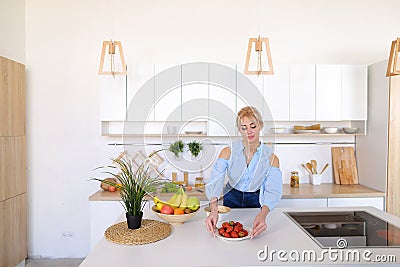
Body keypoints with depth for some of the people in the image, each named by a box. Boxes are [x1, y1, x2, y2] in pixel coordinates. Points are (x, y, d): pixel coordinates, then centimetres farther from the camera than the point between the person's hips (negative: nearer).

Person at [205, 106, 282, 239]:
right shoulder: (228, 152, -18)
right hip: (232, 199, 0)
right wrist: (214, 210, -46)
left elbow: (273, 191, -25)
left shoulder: (271, 158, -16)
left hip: (256, 201, 0)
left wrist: (262, 214, -45)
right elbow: (214, 181, -27)